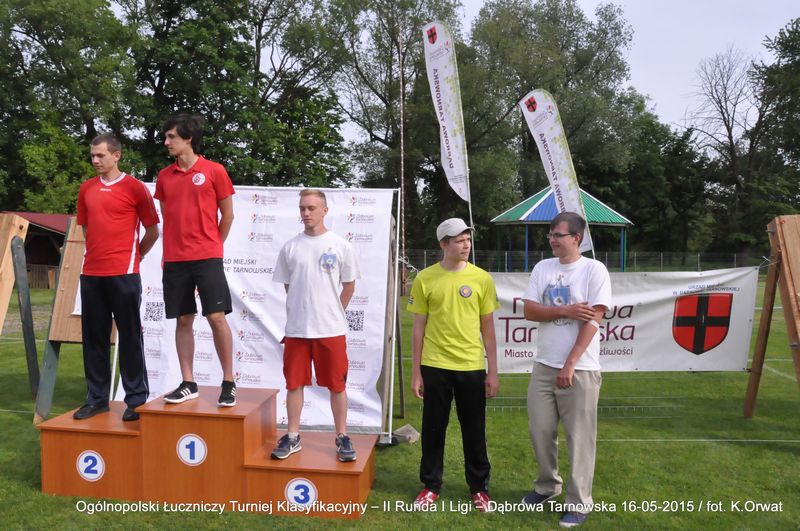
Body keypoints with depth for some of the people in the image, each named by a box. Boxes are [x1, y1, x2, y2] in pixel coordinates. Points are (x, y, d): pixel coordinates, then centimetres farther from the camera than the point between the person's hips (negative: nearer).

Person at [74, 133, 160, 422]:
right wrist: (97, 253, 15)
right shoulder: (86, 189, 11)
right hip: (91, 273, 5)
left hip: (124, 274, -5)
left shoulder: (134, 187, -3)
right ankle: (97, 397, 20)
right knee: (94, 337, 10)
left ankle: (136, 399, 8)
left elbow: (153, 230, 1)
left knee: (129, 337, 1)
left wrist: (134, 256, 5)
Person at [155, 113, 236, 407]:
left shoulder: (214, 171, -2)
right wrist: (177, 246, 12)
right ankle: (188, 384, 15)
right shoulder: (164, 176, 10)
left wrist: (211, 246, 7)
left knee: (216, 317, -5)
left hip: (207, 258, -4)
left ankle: (229, 383, 5)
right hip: (174, 260, 4)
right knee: (183, 320, 7)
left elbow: (227, 214, 3)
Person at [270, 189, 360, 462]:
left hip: (331, 329, -2)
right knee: (294, 382, 9)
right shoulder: (290, 247, 3)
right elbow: (288, 285, 13)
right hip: (296, 328, 2)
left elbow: (349, 286, 6)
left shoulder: (340, 245, -2)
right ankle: (292, 437, 22)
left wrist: (332, 312, 8)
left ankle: (342, 437, 19)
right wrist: (304, 310, 10)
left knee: (336, 384, 6)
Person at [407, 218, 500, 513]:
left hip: (472, 367, 1)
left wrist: (493, 372, 3)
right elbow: (418, 328, 2)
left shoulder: (482, 279, 0)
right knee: (433, 429, 10)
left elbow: (488, 329, 5)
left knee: (474, 431, 10)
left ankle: (479, 487, 28)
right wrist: (415, 373, 1)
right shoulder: (425, 279, -2)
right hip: (435, 367, 0)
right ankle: (431, 485, 27)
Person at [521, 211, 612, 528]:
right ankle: (547, 486, 34)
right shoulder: (542, 268, 6)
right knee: (540, 430, 12)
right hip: (544, 366, 5)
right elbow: (529, 312, 0)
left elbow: (592, 321, -13)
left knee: (579, 437, 3)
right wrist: (565, 311, -15)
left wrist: (569, 366, -15)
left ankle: (578, 502, 18)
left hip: (580, 369, -5)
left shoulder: (594, 269, -8)